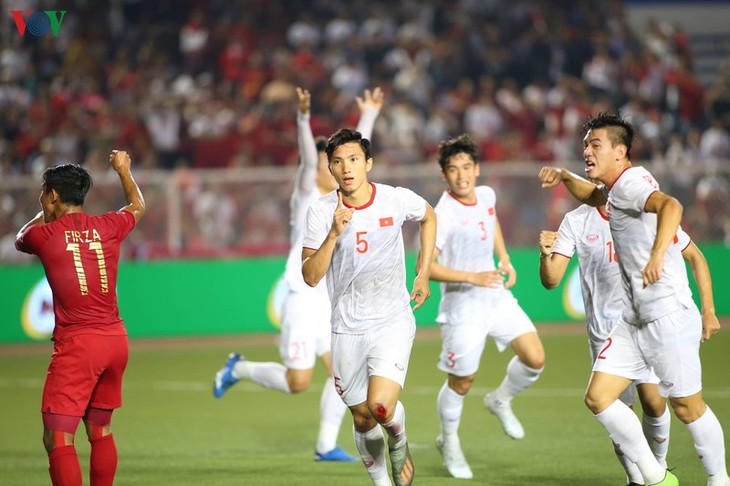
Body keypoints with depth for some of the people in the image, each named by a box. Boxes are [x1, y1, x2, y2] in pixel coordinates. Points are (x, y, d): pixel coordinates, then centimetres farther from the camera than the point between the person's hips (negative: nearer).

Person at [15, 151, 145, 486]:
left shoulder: (45, 234, -6)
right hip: (116, 339, 6)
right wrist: (124, 170, 45)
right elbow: (138, 206, 30)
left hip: (76, 344, -6)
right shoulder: (107, 227, 6)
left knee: (57, 439, -8)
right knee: (100, 431, 20)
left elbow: (20, 240, 21)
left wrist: (47, 214, 34)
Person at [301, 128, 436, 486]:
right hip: (347, 331, 2)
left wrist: (423, 275, 14)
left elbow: (429, 218, 18)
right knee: (363, 419, 9)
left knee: (381, 406, -22)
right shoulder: (321, 211, -7)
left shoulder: (397, 200, -6)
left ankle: (399, 443, 13)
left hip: (393, 322, -2)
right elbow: (310, 277, -11)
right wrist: (334, 233, -24)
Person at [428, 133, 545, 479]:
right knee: (461, 382, 3)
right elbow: (426, 267, -26)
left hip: (497, 297, 6)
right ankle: (449, 442, 29)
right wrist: (473, 277, -31)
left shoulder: (487, 195, 0)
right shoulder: (443, 215, -22)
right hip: (463, 306, -6)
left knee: (535, 359, -3)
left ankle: (500, 401, 27)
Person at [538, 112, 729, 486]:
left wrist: (657, 255, -47)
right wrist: (564, 177, 23)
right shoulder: (614, 190, 16)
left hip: (668, 315, -9)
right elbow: (593, 195, 42)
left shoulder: (631, 181, -13)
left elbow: (670, 205, -34)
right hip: (634, 319, 9)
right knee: (598, 397, 1)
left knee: (686, 406, -2)